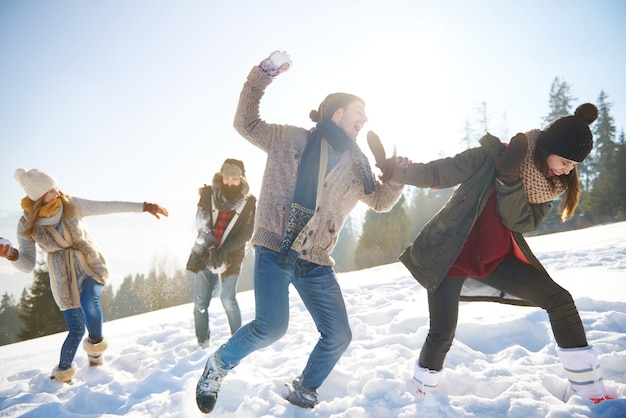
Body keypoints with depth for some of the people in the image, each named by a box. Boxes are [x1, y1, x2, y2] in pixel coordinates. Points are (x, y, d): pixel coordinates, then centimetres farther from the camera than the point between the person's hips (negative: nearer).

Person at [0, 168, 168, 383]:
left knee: (89, 303, -30)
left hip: (91, 267, 0)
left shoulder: (71, 204, -11)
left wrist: (144, 207, -10)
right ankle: (64, 369, 30)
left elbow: (109, 206, -8)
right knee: (76, 329, 0)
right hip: (65, 278, 0)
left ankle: (96, 344, 2)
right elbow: (28, 264, -7)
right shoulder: (27, 224, -10)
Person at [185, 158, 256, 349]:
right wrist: (212, 248, -18)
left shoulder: (249, 202, -2)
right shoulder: (209, 194, 0)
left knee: (228, 299, -12)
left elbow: (246, 233, -6)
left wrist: (225, 249, -19)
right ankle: (202, 343, 21)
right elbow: (202, 224, -5)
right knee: (200, 302, 4)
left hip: (230, 256, -2)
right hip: (203, 254, 2)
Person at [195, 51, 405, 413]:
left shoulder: (356, 165, 13)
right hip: (274, 250, -5)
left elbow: (382, 200, 24)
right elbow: (247, 123, 4)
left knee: (339, 335, 3)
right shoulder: (291, 139, 4)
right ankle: (219, 365, 11)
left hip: (316, 264, 5)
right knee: (271, 326, -20)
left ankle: (304, 392, 30)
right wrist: (264, 74, -5)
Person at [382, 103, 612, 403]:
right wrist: (393, 170, -23)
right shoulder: (493, 156, -16)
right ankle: (421, 395, 24)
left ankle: (591, 392, 10)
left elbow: (521, 221, -14)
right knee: (442, 336, -4)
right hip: (450, 257, -5)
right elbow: (436, 173, -15)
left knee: (560, 301, -4)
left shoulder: (550, 184, 0)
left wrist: (509, 180, -28)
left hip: (494, 259, 5)